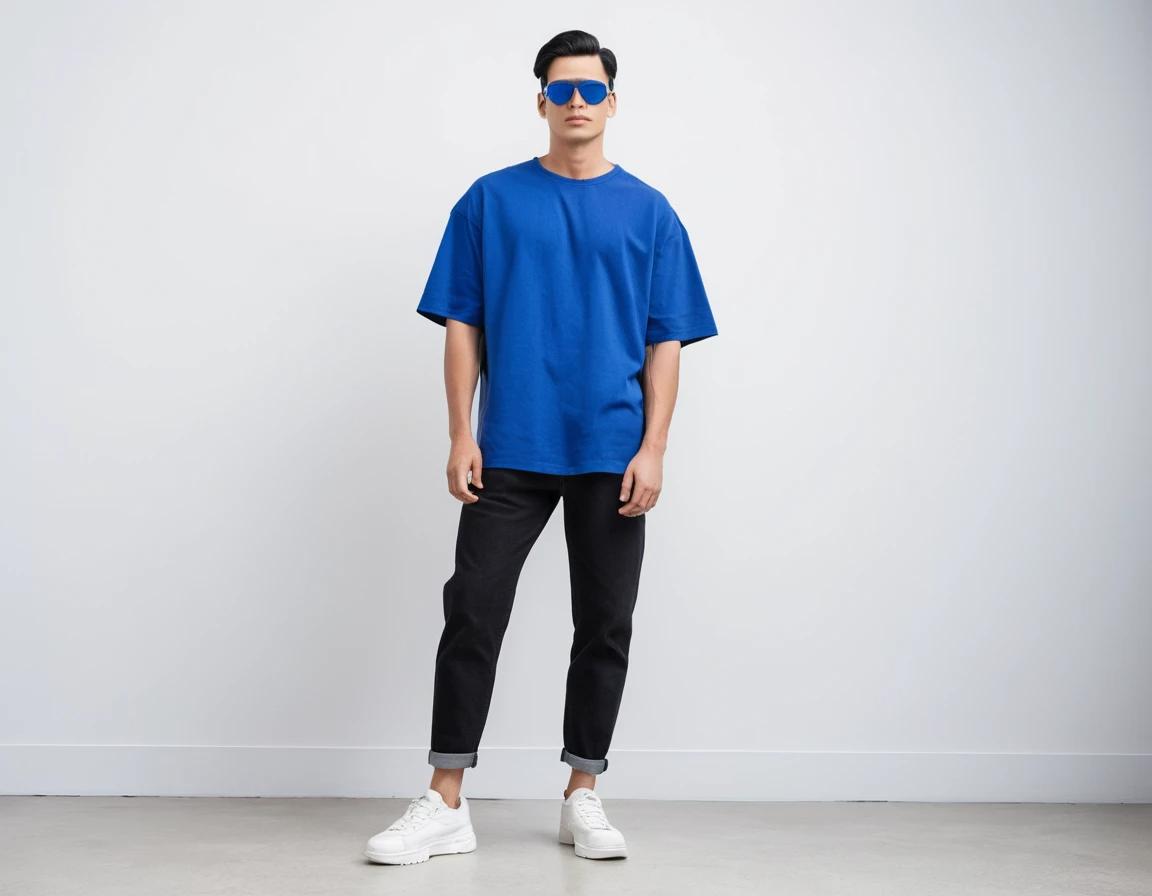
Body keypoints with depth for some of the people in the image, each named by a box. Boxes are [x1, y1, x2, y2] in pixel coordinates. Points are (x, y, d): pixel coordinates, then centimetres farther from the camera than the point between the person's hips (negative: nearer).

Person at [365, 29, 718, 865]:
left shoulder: (648, 212, 7)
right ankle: (446, 804, 5)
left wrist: (653, 449, -5)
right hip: (510, 451, 0)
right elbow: (462, 325, 5)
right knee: (474, 614, -3)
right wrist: (460, 436, -3)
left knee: (605, 626, 6)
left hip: (612, 457, 1)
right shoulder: (492, 201, 6)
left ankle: (583, 796, 19)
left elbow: (666, 342, 4)